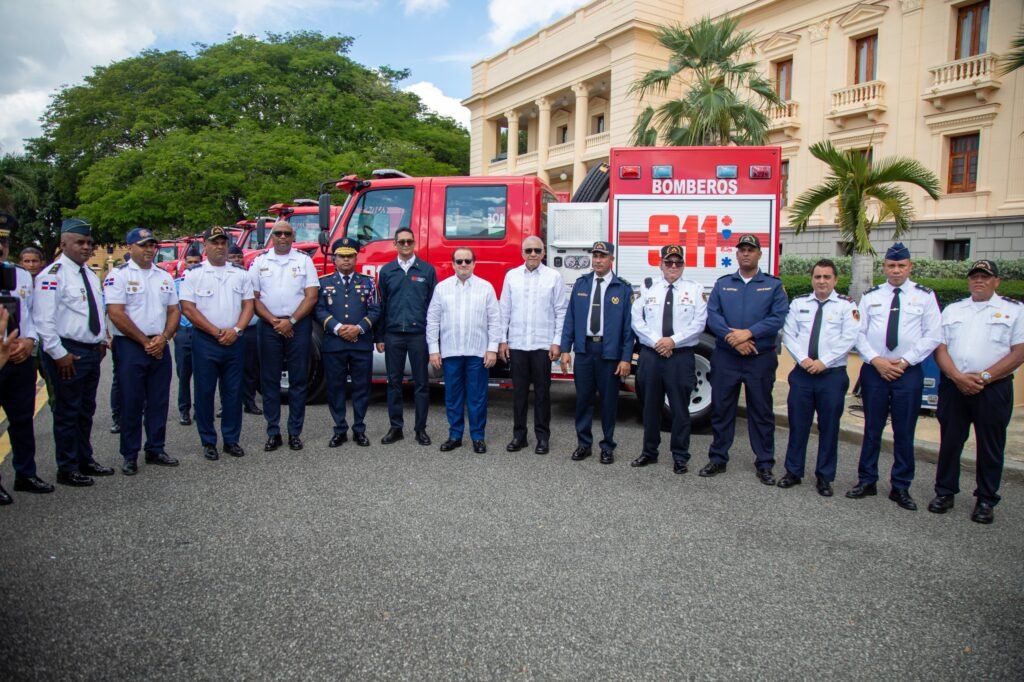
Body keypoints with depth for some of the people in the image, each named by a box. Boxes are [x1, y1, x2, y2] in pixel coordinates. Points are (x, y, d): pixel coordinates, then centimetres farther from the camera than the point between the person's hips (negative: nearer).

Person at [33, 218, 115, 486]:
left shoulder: (90, 275, 14)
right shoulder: (53, 275, -13)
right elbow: (43, 320, -17)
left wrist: (102, 340, 16)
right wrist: (58, 353, -19)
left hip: (91, 351, 8)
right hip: (68, 354, -8)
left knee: (86, 411, 17)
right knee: (67, 412, 1)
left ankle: (85, 460, 29)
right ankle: (67, 469, 12)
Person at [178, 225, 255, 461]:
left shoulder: (241, 274, 9)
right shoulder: (193, 273, 0)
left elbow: (248, 305, 7)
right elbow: (187, 308, -6)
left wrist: (236, 330, -9)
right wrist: (216, 332, -11)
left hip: (234, 342, 3)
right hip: (205, 341, -2)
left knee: (233, 392, 6)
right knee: (205, 392, 3)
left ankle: (232, 439, 16)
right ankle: (208, 442, 13)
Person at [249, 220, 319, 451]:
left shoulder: (304, 261, 5)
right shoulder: (260, 261, 7)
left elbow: (311, 296, -1)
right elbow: (253, 298, 3)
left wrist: (291, 321, -11)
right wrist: (274, 321, -10)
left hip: (299, 325, -1)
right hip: (268, 326, 1)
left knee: (298, 380, 2)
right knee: (269, 380, 3)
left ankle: (295, 432, 9)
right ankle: (273, 433, 10)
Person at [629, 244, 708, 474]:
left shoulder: (694, 289, 4)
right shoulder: (647, 287, 7)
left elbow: (698, 323, -4)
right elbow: (636, 319, 1)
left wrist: (673, 340, -13)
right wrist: (656, 341, -11)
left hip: (681, 356, -2)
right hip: (650, 354, 2)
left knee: (680, 408, 4)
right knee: (651, 406, 11)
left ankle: (680, 457, 15)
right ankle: (649, 452, 24)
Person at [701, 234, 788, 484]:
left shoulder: (773, 285, 5)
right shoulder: (722, 284, 9)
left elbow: (778, 318, -8)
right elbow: (712, 315, -3)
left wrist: (748, 333, -19)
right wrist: (732, 337, -17)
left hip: (761, 358, -1)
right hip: (725, 357, 1)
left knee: (761, 411, 6)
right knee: (721, 409, 7)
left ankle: (764, 464, 16)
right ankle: (718, 459, 18)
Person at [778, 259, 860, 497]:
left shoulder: (846, 305, 0)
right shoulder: (798, 303, 8)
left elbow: (849, 339, -9)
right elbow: (789, 335, 4)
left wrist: (823, 362, -15)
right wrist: (803, 359, -11)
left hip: (833, 374, -2)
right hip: (802, 373, 2)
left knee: (829, 427, 6)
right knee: (798, 424, 7)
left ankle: (824, 477, 19)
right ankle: (793, 472, 20)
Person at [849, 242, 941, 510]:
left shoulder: (925, 296, 3)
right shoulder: (870, 296, 8)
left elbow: (933, 336, -2)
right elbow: (859, 333, 4)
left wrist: (905, 361, -11)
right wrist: (876, 360, -10)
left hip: (909, 372, -1)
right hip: (873, 370, 1)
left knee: (904, 432, 5)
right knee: (872, 428, 8)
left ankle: (901, 488, 17)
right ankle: (867, 481, 19)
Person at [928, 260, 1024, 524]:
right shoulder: (952, 310, 13)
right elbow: (940, 348, 5)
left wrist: (984, 377, -14)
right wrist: (958, 377, -11)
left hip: (993, 388, -2)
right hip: (953, 386, 2)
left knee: (990, 446, 5)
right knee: (949, 441, 8)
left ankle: (986, 500, 17)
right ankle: (945, 492, 20)